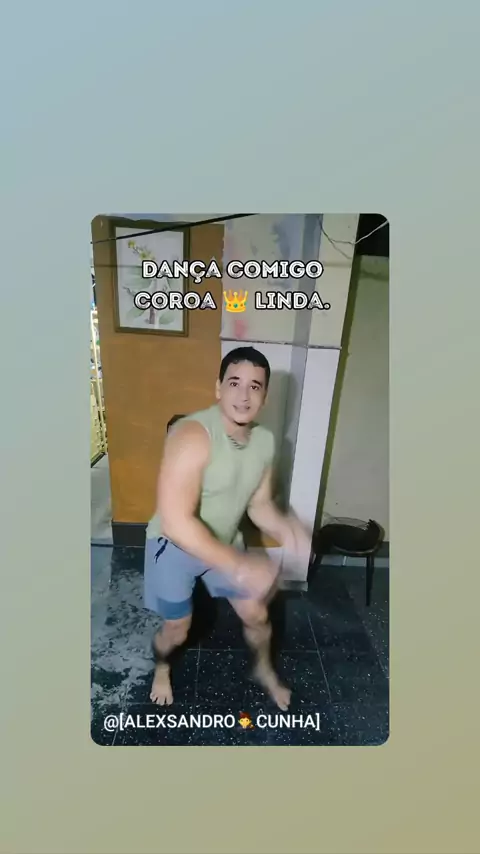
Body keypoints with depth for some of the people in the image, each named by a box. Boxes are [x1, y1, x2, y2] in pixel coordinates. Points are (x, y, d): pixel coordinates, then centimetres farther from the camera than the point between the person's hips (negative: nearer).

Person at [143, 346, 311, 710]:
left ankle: (264, 670, 52)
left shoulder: (265, 441, -11)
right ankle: (161, 668, 54)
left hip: (226, 543, 5)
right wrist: (239, 565, -38)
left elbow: (259, 503, -2)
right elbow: (175, 521, -36)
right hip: (174, 546, -5)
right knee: (177, 631, 15)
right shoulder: (193, 435, -33)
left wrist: (284, 527, -23)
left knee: (257, 615, 17)